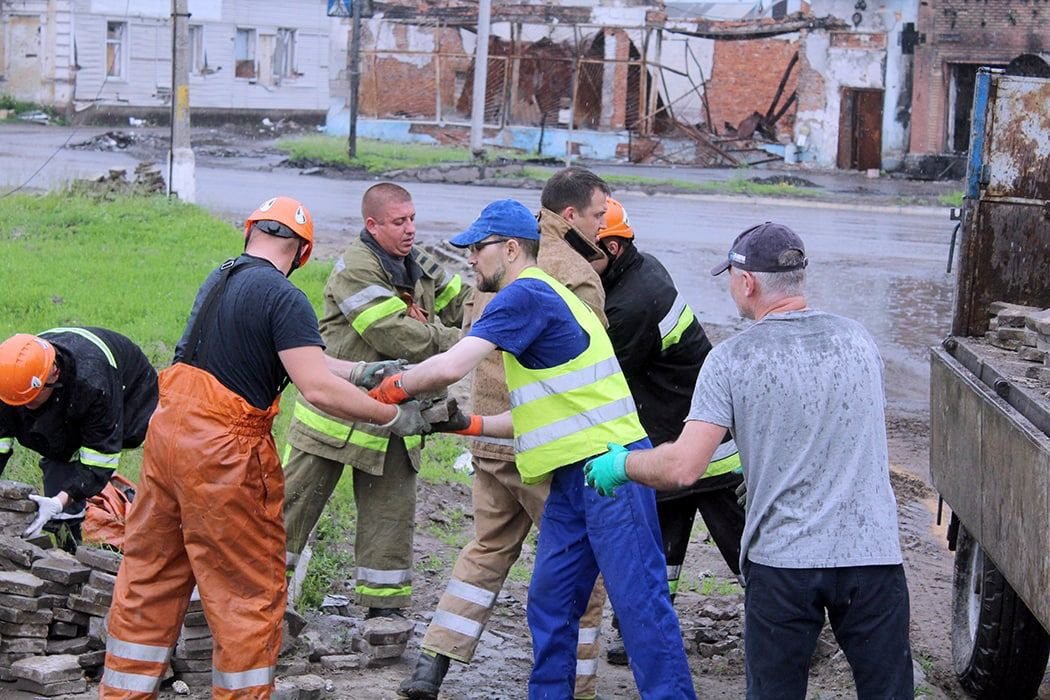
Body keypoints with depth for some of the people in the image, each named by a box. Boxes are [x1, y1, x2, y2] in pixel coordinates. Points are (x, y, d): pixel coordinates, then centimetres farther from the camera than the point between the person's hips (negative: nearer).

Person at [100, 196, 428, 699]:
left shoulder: (219, 280, 13)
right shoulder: (284, 299, -14)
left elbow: (295, 356, 13)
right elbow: (318, 389, -22)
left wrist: (362, 371, 7)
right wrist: (394, 417, -14)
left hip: (168, 428, 8)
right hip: (222, 451, -8)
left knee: (149, 581, 17)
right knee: (251, 595, 4)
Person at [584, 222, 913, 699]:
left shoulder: (733, 359, -6)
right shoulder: (858, 341, 7)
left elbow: (682, 468, -12)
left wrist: (621, 464, 7)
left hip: (781, 561, -2)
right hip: (872, 553, 3)